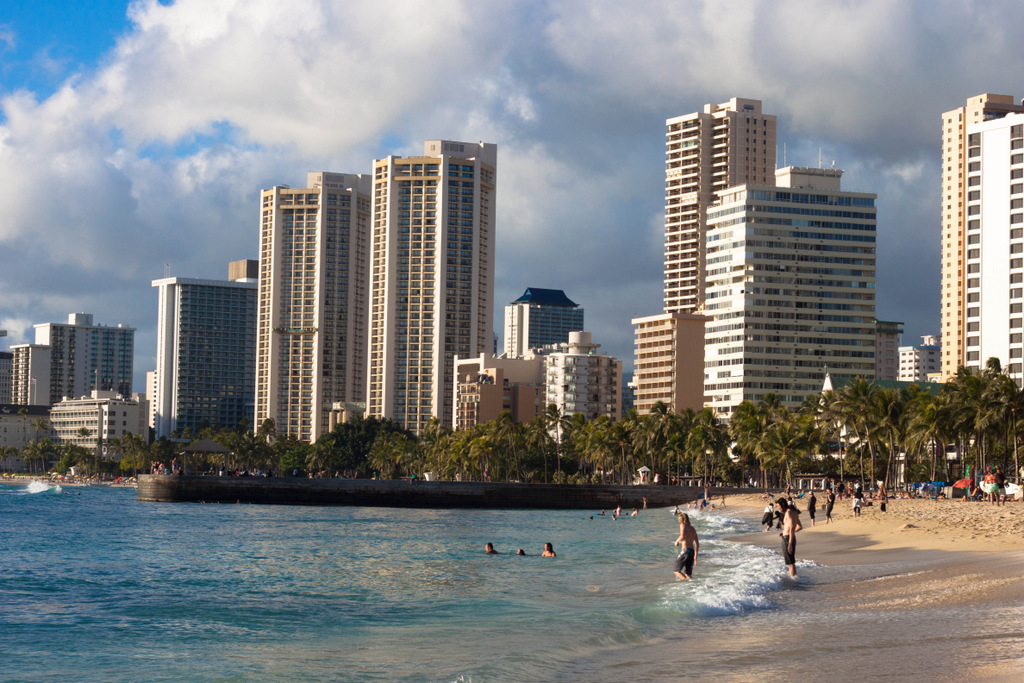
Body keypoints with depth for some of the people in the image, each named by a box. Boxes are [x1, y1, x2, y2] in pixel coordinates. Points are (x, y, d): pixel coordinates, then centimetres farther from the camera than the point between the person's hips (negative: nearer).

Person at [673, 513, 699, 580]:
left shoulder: (683, 525, 0)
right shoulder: (693, 529, 21)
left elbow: (683, 536, -20)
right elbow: (697, 544, 21)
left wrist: (677, 541, -2)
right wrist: (695, 556, 24)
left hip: (685, 550, -7)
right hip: (692, 551, 7)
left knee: (676, 570, -4)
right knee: (687, 574, 12)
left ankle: (686, 580, -28)